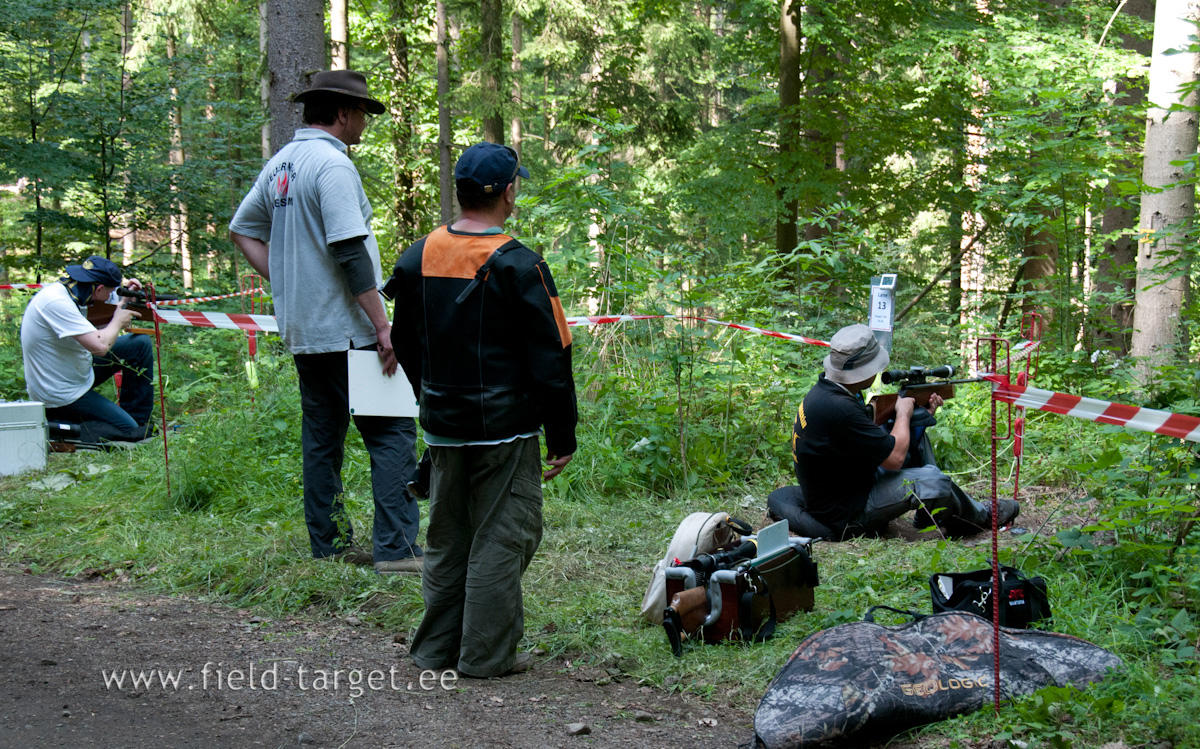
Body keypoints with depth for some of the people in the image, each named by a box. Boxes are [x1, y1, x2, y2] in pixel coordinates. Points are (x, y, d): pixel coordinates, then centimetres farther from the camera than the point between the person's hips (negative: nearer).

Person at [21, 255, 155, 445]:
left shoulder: (66, 292, 0)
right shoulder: (56, 302, -29)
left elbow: (94, 329, 12)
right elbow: (100, 346, -33)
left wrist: (123, 302, 3)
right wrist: (118, 320, -14)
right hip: (62, 397, -10)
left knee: (140, 344, 8)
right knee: (128, 431, -7)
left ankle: (138, 420, 16)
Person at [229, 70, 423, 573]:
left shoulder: (281, 164, 15)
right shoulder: (333, 163, -14)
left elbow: (242, 230, 23)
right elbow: (350, 251, -20)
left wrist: (283, 282, 16)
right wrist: (382, 325, -18)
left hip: (301, 330, 9)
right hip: (345, 330, -9)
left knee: (322, 438, 13)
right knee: (391, 432, -7)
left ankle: (328, 545, 19)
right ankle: (396, 549, -11)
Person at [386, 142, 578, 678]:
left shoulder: (418, 257, 4)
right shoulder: (517, 266, -15)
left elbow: (404, 344, 14)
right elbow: (549, 358, -13)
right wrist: (562, 437, -6)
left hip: (442, 426, 6)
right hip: (504, 428, -6)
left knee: (446, 534, 17)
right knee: (502, 536, 3)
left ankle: (437, 647, 24)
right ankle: (486, 654, 7)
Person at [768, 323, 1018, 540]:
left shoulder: (827, 390, 0)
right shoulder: (839, 410, -32)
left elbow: (873, 432, 13)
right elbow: (895, 457, -24)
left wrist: (919, 414, 5)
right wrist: (903, 413, -8)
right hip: (842, 517, -10)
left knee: (914, 431, 12)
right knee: (931, 480, -20)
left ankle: (927, 515, 16)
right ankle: (979, 518, 10)